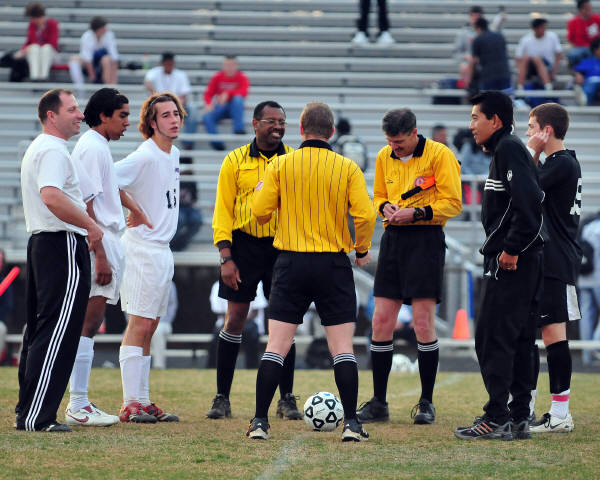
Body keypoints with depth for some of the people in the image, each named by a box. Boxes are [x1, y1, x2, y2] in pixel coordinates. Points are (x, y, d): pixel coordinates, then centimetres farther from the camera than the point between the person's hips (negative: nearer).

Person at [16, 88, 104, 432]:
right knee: (57, 332, -10)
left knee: (39, 331, 13)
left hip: (41, 242, 11)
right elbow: (52, 197, -28)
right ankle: (36, 416, -12)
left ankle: (27, 410, 17)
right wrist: (91, 225, -22)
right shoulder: (53, 150, -13)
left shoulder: (37, 148, 21)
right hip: (63, 246, -11)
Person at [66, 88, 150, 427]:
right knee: (88, 325, -9)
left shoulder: (100, 148, 18)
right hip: (99, 243, -10)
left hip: (107, 244, 10)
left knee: (89, 325, 10)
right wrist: (100, 255, -21)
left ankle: (81, 403, 13)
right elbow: (86, 206, -18)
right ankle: (78, 407, -9)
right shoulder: (92, 148, -13)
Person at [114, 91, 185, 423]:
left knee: (149, 327, 11)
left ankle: (143, 401, 15)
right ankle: (130, 404, -7)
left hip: (163, 250, 9)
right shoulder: (144, 157, -16)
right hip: (143, 249, -9)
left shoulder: (174, 154, 12)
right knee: (139, 324, -8)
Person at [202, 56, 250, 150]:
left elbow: (243, 93, -20)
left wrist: (228, 93, -33)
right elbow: (208, 93, 0)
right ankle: (217, 143, -34)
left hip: (234, 108, -1)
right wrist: (208, 104, -21)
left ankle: (238, 129, -37)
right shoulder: (217, 77, 3)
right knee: (206, 117, -29)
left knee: (238, 99, -36)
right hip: (220, 107, 1)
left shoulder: (242, 77, -3)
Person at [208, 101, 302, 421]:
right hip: (244, 244, -1)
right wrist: (226, 258, -6)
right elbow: (223, 211, 2)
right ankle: (222, 398, 8)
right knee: (235, 319, 1)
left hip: (283, 247, 1)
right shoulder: (235, 161, 2)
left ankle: (286, 399, 8)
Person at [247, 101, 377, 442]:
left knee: (277, 346, 2)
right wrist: (362, 249, 8)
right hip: (334, 264, 0)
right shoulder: (347, 168, -1)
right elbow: (366, 215, -9)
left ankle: (260, 421, -2)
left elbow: (261, 212, -2)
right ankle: (352, 423, -1)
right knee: (342, 347, 3)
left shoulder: (281, 166, -1)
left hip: (291, 262, 0)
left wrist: (262, 191, 20)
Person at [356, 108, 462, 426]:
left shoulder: (440, 155, -7)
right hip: (393, 239, 5)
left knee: (423, 323, -6)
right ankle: (378, 403, 9)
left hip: (426, 240, -5)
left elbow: (452, 204, -8)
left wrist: (416, 213, -18)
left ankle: (426, 403, 5)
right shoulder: (384, 157, 10)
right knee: (381, 322, 2)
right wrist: (385, 207, 0)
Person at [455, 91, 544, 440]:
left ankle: (497, 420, -7)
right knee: (519, 339, 11)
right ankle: (519, 418, 14)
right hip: (524, 261, 10)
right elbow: (531, 199, 19)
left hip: (510, 262, -10)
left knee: (492, 339, -8)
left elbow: (528, 203, -23)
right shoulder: (507, 149, 19)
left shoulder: (508, 149, -12)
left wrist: (511, 249, -22)